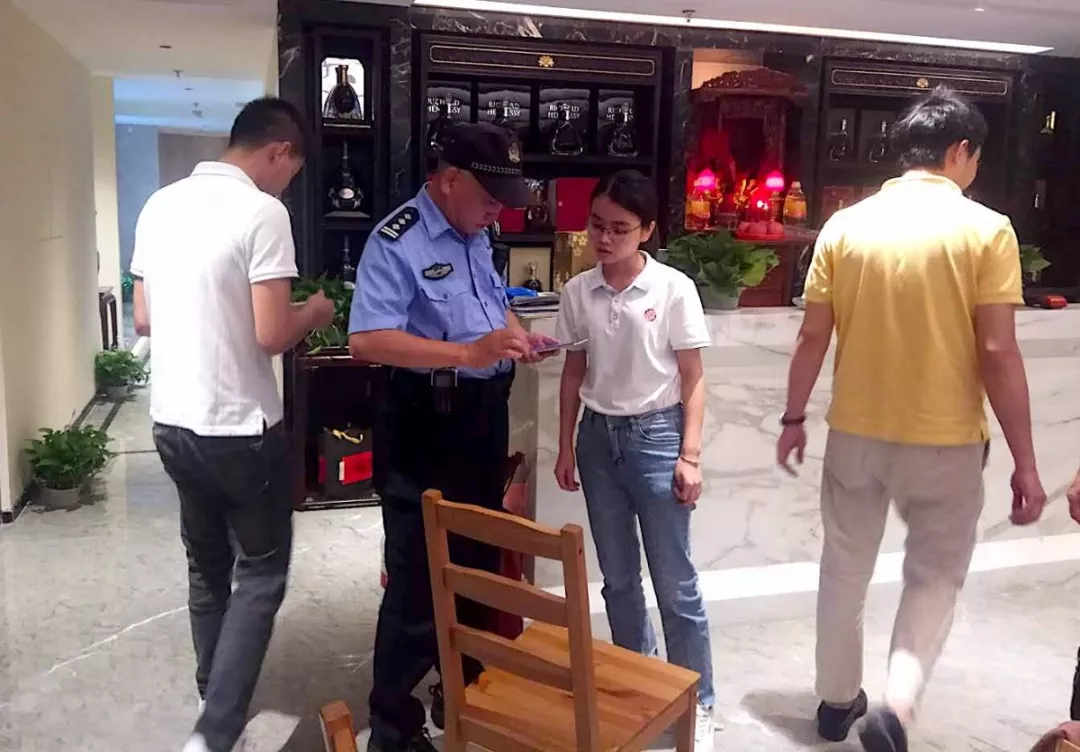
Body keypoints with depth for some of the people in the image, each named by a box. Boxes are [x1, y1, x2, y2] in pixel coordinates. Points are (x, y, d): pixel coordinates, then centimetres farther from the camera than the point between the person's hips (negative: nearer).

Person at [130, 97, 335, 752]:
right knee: (261, 577, 8)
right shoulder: (263, 211, -15)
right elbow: (272, 335, -20)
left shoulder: (161, 204, 6)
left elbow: (144, 318, 12)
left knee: (207, 569, 21)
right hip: (241, 429, -7)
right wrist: (313, 314, 0)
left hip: (173, 423, 7)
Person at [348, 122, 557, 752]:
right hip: (428, 425, -9)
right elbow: (366, 341, -27)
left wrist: (518, 336, 2)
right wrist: (468, 353, -32)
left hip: (485, 418, 9)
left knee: (480, 563, 19)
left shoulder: (476, 236, 10)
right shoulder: (397, 242, -17)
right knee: (420, 580, -1)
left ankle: (463, 691, 38)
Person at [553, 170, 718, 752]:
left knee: (675, 582, 3)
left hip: (655, 436, -4)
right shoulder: (578, 291, 1)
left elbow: (692, 379, -6)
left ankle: (698, 703, 20)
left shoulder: (674, 289, -10)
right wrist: (566, 446, 8)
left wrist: (689, 455, -10)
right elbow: (574, 372, 8)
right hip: (599, 437, 4)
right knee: (617, 577, 15)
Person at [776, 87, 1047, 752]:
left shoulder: (845, 225, -2)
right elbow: (998, 353, -14)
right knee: (935, 577, 17)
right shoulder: (985, 230, -10)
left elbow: (813, 336, 0)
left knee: (846, 569, 19)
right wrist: (1025, 463, -7)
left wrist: (794, 418, 12)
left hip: (855, 433, 3)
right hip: (945, 440, -2)